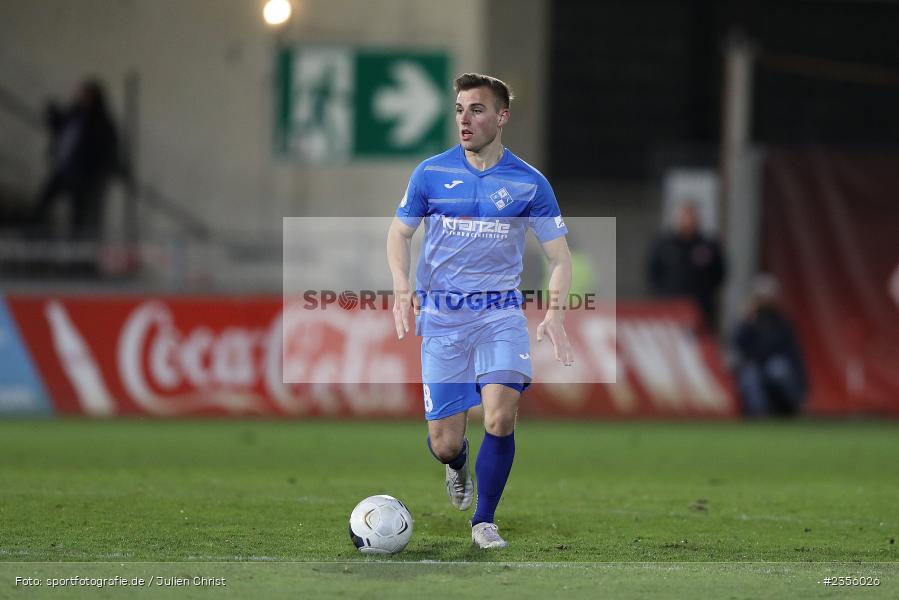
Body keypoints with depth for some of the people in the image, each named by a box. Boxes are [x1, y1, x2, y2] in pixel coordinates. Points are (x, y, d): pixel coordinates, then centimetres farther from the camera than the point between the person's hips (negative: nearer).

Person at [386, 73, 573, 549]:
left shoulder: (529, 183, -2)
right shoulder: (431, 173, 0)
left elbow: (559, 256, 3)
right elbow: (399, 233, 11)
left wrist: (555, 313, -14)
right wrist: (402, 287, -8)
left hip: (501, 311, -1)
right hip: (441, 314, 1)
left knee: (501, 415, -23)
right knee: (444, 444, -1)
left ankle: (484, 521, -4)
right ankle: (457, 466, 38)